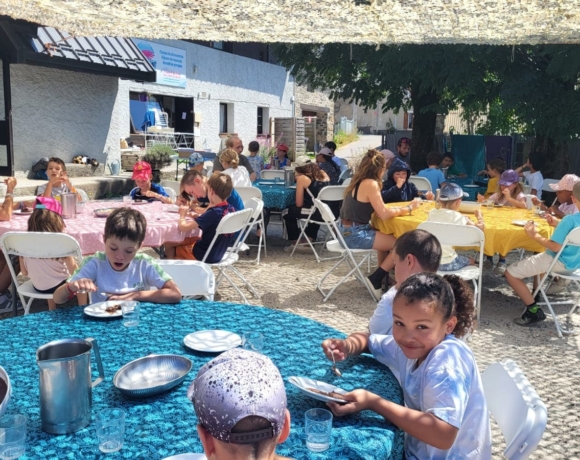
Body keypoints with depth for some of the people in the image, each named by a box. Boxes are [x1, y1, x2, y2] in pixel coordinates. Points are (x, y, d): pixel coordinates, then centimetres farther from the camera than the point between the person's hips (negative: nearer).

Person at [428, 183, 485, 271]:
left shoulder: (432, 213, 1)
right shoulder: (457, 217, -13)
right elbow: (480, 227, -9)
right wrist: (479, 216, 11)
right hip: (447, 264, -5)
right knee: (471, 260, 27)